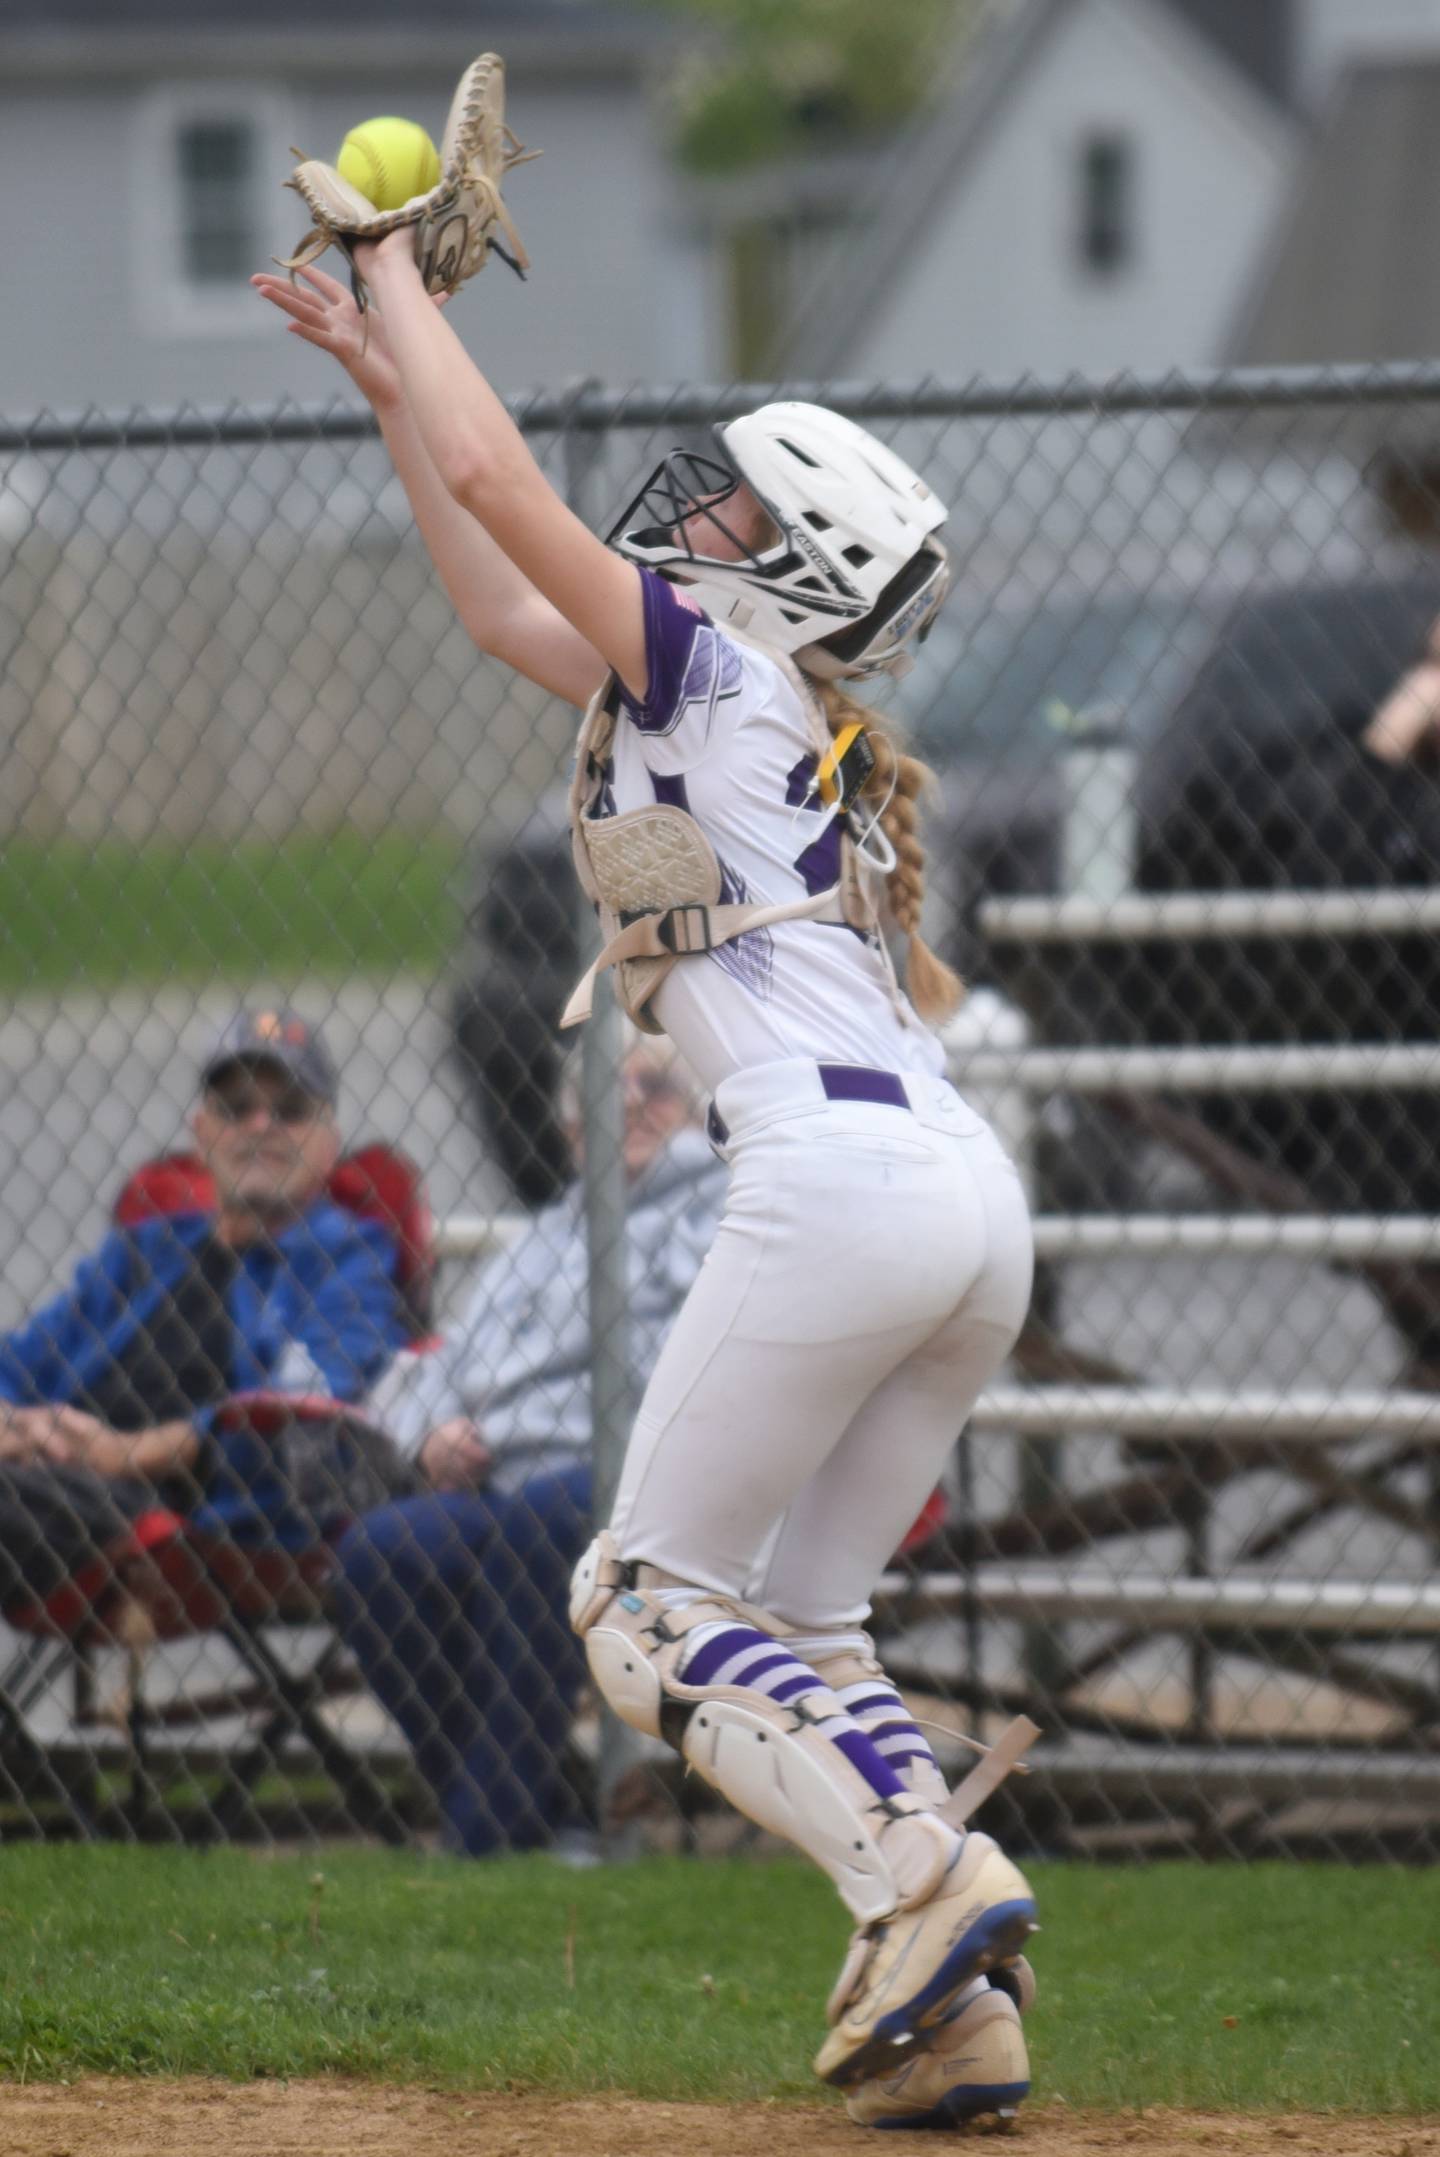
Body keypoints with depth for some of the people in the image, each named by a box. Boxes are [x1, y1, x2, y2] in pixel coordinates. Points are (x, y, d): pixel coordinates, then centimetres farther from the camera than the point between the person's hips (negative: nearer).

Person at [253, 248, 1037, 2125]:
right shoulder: (773, 715, 26)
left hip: (840, 1178, -9)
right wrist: (383, 375, 37)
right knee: (796, 1622, 13)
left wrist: (400, 268, 11)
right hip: (977, 1205, 9)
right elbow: (500, 610, 37)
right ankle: (953, 2012, -4)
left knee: (651, 1600, -2)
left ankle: (924, 1873, -22)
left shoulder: (716, 666, 2)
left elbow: (495, 480, -2)